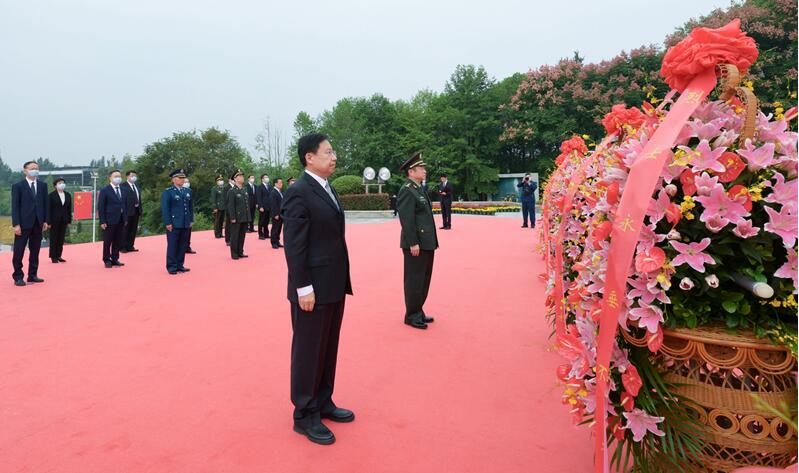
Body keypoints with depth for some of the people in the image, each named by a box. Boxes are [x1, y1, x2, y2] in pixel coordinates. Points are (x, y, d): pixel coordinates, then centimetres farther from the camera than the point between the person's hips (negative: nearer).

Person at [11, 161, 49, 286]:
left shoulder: (43, 185, 10)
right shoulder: (18, 186, -2)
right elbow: (15, 206, -6)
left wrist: (46, 220, 3)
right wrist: (16, 224, -13)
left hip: (38, 224, 4)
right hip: (23, 224, -4)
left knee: (35, 251, 8)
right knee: (19, 252, 1)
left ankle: (32, 275, 16)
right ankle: (18, 277, 7)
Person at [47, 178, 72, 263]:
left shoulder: (68, 195, 9)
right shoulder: (52, 195, -4)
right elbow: (49, 209, -6)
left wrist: (69, 220, 6)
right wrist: (49, 222, -11)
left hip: (64, 220, 4)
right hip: (54, 220, -4)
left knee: (61, 239, 7)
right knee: (54, 238, 3)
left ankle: (58, 255, 14)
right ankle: (53, 256, 9)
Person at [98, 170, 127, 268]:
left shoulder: (123, 189, 12)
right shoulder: (105, 190, -5)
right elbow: (100, 207, -7)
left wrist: (125, 218, 7)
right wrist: (102, 221, -13)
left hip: (121, 220, 5)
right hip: (110, 220, -5)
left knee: (118, 241, 9)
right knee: (107, 242, 5)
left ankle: (115, 259, 20)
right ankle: (107, 260, 17)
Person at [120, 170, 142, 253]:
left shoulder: (136, 186, 16)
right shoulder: (123, 186, -7)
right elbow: (122, 200, -12)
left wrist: (140, 209, 11)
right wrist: (124, 212, -17)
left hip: (136, 210, 7)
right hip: (128, 211, -7)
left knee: (133, 229, 12)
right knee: (125, 229, 0)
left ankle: (130, 246, 21)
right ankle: (123, 247, 8)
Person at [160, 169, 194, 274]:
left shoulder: (187, 191, 14)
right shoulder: (167, 192, -4)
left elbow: (191, 206, 17)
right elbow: (165, 208, -8)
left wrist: (191, 220, 11)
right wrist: (168, 223, -14)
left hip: (185, 224, 6)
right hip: (173, 224, -5)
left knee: (183, 246, 9)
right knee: (172, 246, 0)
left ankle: (180, 265, 17)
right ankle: (171, 267, 7)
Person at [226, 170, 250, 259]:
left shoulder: (245, 190, 13)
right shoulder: (232, 191, -7)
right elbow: (230, 206, -11)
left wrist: (248, 217, 11)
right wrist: (232, 218, -16)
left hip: (245, 218, 6)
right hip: (236, 218, -6)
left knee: (242, 236, 10)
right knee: (235, 237, 2)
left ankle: (240, 252, 19)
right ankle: (234, 254, 9)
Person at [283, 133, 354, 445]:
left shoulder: (327, 189, 12)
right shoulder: (298, 192, -15)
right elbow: (294, 246, -18)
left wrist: (341, 281, 12)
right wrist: (303, 288, -19)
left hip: (334, 285, 9)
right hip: (313, 288, -8)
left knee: (328, 349, 18)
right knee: (309, 352, 6)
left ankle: (323, 403, 34)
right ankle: (305, 416, 21)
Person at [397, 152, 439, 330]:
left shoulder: (420, 189, 16)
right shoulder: (407, 190, -14)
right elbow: (406, 220, -19)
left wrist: (431, 241, 17)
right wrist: (413, 243, -21)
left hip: (426, 243, 9)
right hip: (416, 244, -9)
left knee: (424, 279, 16)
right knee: (414, 280, 0)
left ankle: (418, 311, 27)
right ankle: (412, 315, 12)